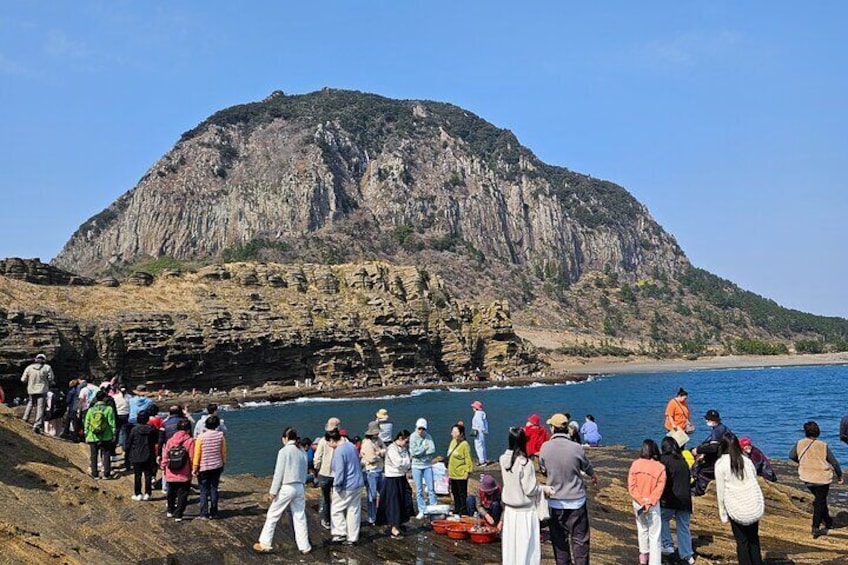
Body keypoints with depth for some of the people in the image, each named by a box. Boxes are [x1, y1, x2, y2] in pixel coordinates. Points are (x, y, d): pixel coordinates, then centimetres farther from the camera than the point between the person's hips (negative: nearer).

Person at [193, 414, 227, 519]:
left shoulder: (200, 437, -11)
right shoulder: (220, 435, -5)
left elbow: (197, 454, -7)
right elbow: (223, 452, 3)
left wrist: (194, 468, 0)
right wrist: (223, 463, 17)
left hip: (203, 467, -2)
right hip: (217, 467, 2)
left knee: (204, 490, 6)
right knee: (214, 489, 12)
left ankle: (204, 514, 6)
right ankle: (214, 513, 15)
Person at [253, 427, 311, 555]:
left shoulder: (284, 451, -11)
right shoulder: (302, 452, 6)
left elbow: (279, 473, -11)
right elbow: (304, 472, 10)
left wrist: (273, 491, -7)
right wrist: (301, 483, 17)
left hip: (286, 488, -5)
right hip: (299, 488, 6)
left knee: (272, 515, 7)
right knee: (300, 517, 11)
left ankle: (265, 544, 11)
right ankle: (304, 547, 14)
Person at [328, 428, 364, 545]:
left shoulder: (338, 452, -20)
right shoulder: (351, 446, 6)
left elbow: (339, 471, -21)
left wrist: (336, 485, -9)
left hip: (346, 487, -8)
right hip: (358, 484, 8)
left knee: (336, 510, 11)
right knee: (354, 511, 12)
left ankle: (340, 533, 8)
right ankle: (352, 538, 18)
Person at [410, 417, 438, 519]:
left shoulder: (428, 437, 0)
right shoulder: (413, 437, -5)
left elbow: (432, 449, -12)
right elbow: (413, 452, -15)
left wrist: (419, 451, -15)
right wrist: (425, 447, -10)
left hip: (427, 466, 1)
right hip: (416, 466, -1)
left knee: (431, 488, 2)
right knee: (419, 490, 5)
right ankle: (421, 511, 13)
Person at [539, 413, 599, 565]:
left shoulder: (545, 447, -10)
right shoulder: (576, 448, -13)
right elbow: (587, 467, 6)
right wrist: (594, 476, 29)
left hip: (555, 501, 2)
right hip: (576, 500, -1)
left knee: (559, 539, 14)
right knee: (580, 539, 8)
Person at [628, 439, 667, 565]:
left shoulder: (636, 464, -8)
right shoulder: (660, 467, -12)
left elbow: (631, 486, -10)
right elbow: (659, 488, -17)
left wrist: (641, 501, -10)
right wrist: (649, 503, -16)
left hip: (638, 502, 3)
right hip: (653, 504, -3)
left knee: (642, 528, 26)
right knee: (655, 534, 5)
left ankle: (644, 555, 39)